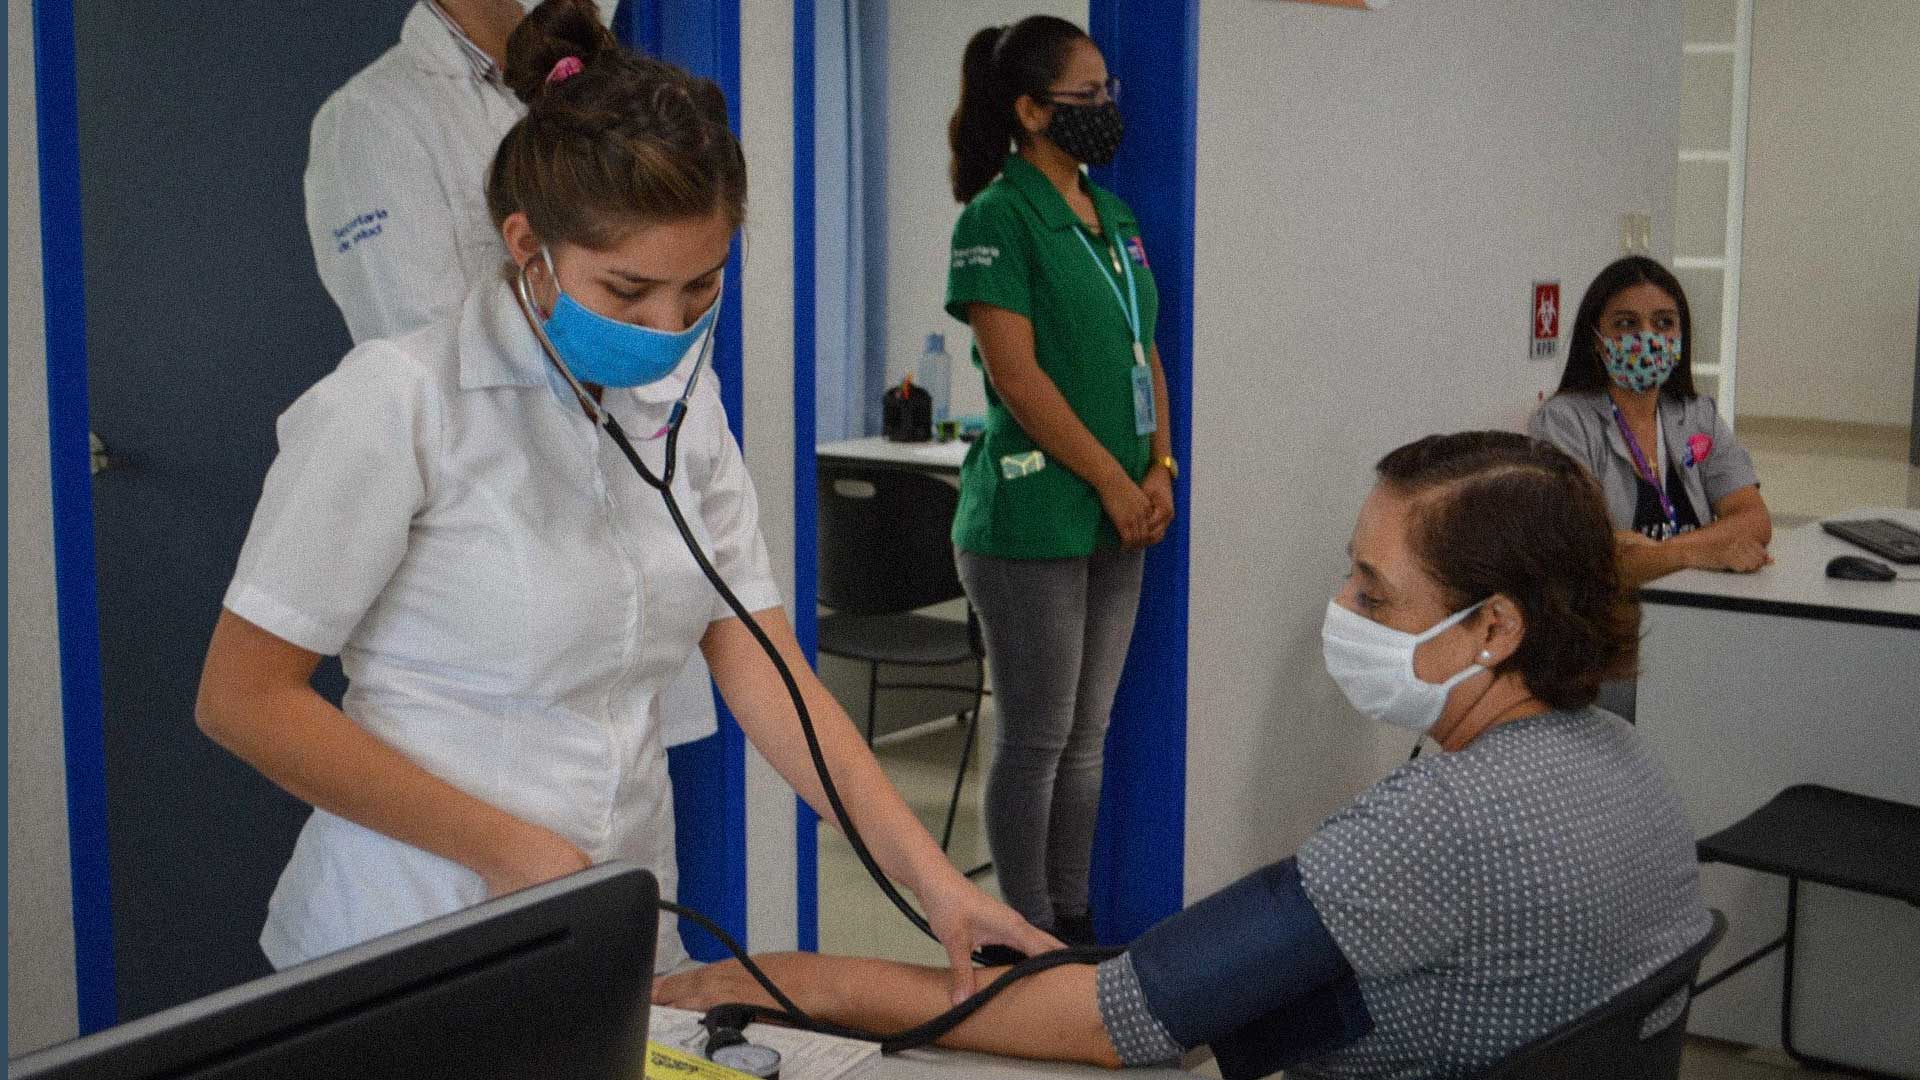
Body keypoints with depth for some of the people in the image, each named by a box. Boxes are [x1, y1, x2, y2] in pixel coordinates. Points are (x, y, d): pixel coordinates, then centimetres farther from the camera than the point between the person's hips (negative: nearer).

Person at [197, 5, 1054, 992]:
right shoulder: (398, 402, -15)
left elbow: (762, 668, -1)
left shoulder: (682, 407, 3)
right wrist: (501, 846, -18)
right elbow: (242, 697, -14)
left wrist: (931, 876, -12)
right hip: (422, 946, -5)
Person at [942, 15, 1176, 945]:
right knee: (1036, 738, 0)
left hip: (1116, 521, 8)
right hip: (1032, 514, -8)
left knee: (1087, 734, 13)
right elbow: (1017, 374, -16)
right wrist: (1114, 481, -14)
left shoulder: (1115, 219, 14)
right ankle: (1029, 937, 11)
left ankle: (1074, 921, 24)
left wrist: (1160, 468, 2)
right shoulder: (997, 217, -10)